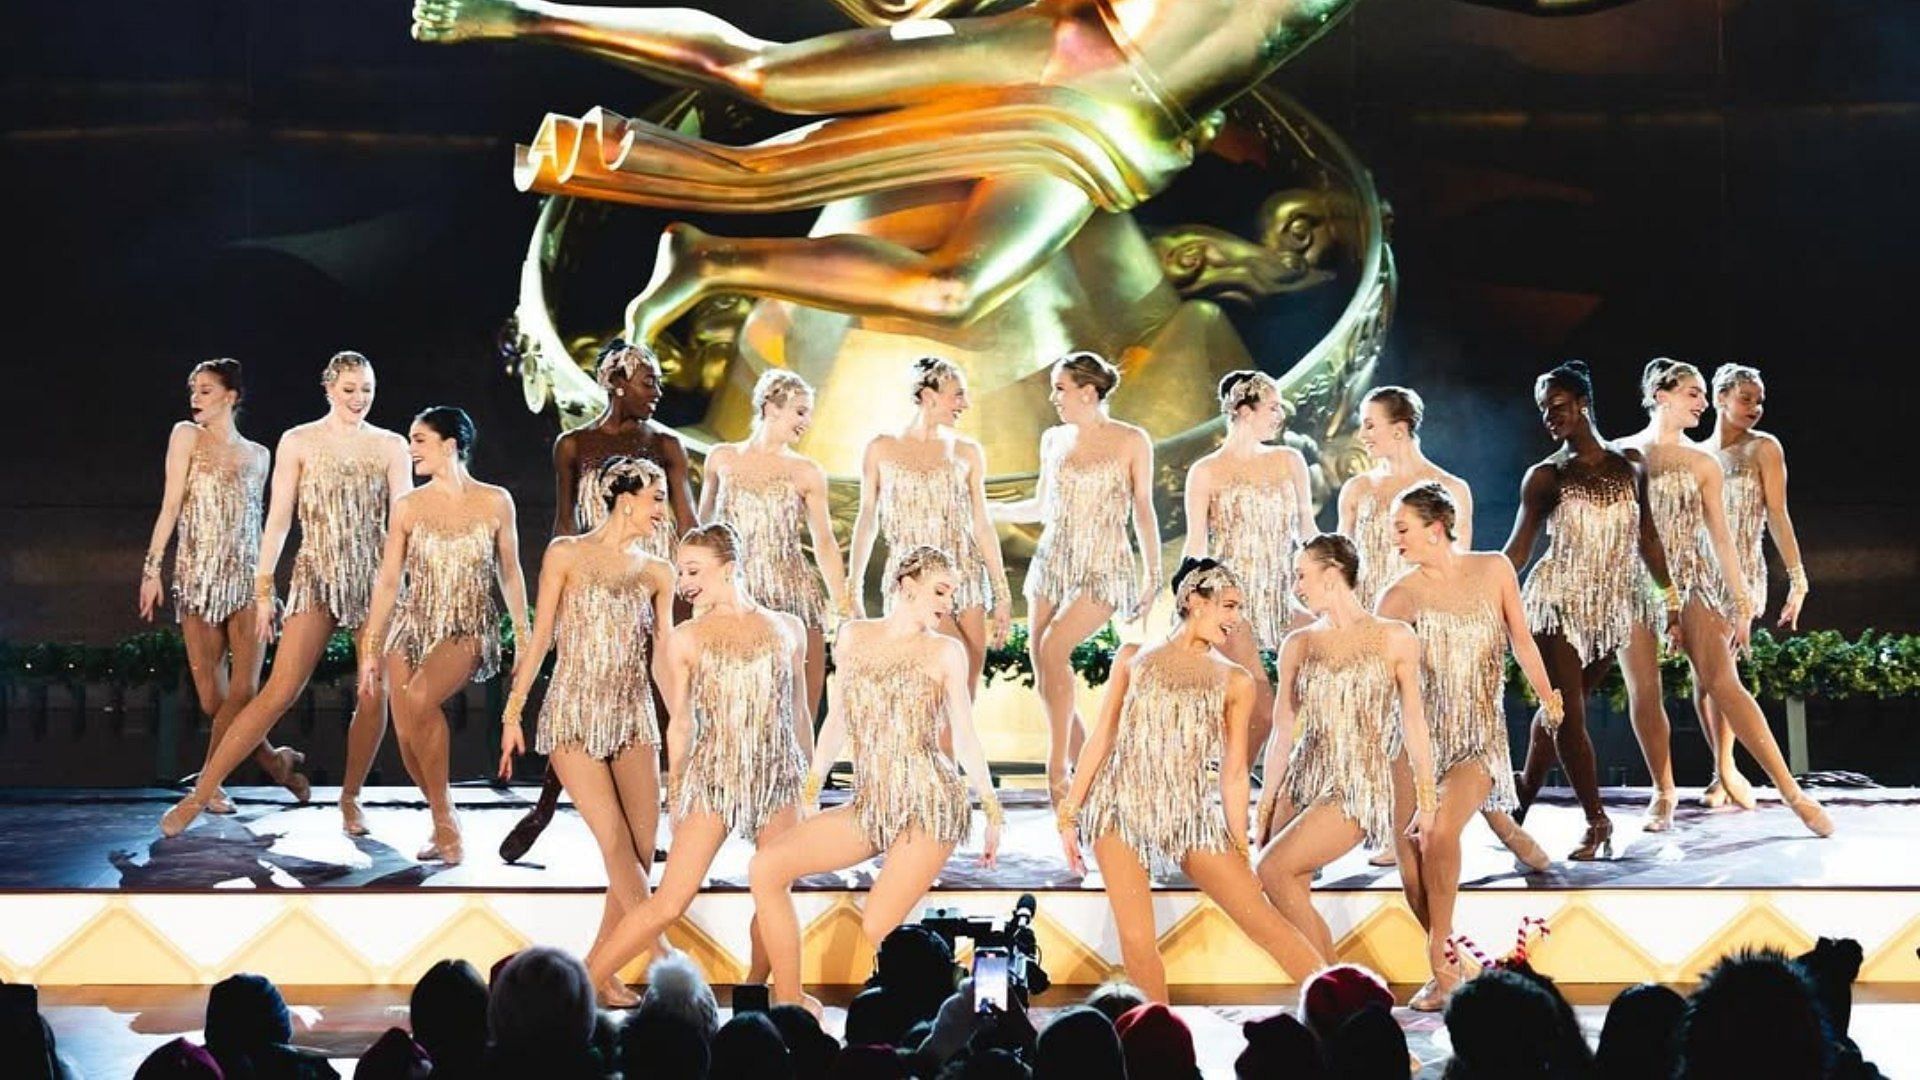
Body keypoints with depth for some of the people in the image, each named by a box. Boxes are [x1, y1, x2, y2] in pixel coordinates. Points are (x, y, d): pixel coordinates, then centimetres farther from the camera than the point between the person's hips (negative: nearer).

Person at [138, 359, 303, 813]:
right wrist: (152, 567, -7)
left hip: (246, 576, 2)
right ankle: (274, 760, 16)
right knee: (213, 697, -4)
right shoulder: (187, 436, 5)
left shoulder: (257, 455, 13)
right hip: (197, 575, -2)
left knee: (244, 690, -12)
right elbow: (171, 504, 0)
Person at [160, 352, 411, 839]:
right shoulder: (298, 442, 3)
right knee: (281, 691, -12)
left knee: (375, 694, -1)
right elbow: (278, 519, 2)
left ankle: (350, 798, 18)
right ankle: (201, 793, -8)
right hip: (317, 575, -2)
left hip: (377, 578, 2)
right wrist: (263, 589, -1)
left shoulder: (391, 446, 7)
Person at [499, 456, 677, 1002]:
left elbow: (663, 657, 13)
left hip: (634, 717, 5)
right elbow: (540, 639, 2)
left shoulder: (656, 573, 11)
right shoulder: (566, 555, 1)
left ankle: (600, 971, 8)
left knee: (642, 852, -2)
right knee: (618, 845, -13)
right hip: (575, 714, -5)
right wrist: (513, 713, -1)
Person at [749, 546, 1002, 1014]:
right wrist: (808, 792, 12)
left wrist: (993, 813, 4)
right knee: (765, 867, -11)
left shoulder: (945, 652, 4)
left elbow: (965, 739, 6)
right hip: (869, 807, 4)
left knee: (875, 933, -17)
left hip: (930, 806, -4)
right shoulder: (854, 637, 11)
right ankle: (789, 1002, -5)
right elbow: (836, 722, 16)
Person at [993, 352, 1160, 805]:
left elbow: (1143, 511, 2)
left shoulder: (1131, 442, -2)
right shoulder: (1054, 440, 10)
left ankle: (1058, 769, -21)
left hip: (1103, 568, -6)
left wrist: (1153, 576, -2)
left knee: (1053, 648, -27)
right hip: (1052, 561, 6)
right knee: (1045, 681, -2)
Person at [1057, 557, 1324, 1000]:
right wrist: (1070, 814, 6)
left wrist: (1240, 849, 6)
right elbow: (1101, 738, 10)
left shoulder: (1235, 681, 10)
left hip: (1194, 815, 0)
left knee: (1264, 921, -7)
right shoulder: (1134, 658, 10)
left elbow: (1233, 773, 9)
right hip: (1123, 808, 0)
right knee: (1136, 941, -9)